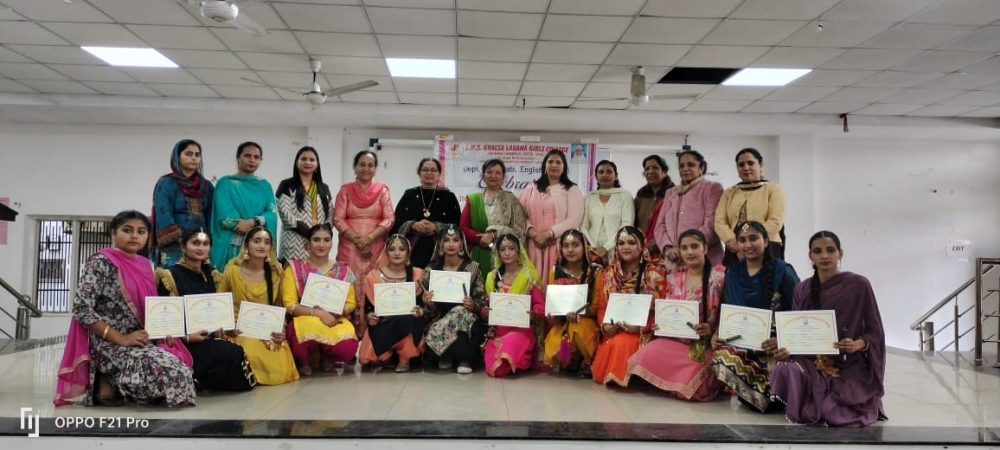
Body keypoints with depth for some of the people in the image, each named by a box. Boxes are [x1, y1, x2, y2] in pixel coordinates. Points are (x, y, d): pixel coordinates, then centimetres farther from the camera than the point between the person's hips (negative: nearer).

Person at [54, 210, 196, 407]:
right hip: (109, 344, -8)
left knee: (182, 368, -11)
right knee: (172, 372, -26)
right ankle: (107, 381, -4)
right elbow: (82, 310, -16)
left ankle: (115, 380, 5)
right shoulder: (101, 262, -9)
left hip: (142, 342, 8)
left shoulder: (146, 265, 12)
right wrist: (121, 339, -21)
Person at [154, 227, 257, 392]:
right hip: (183, 343, -7)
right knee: (234, 353, -25)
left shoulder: (211, 274, 13)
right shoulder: (171, 276, -6)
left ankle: (197, 379, -3)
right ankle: (199, 378, -7)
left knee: (235, 351, -19)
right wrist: (187, 337, -21)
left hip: (208, 338, 7)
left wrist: (220, 328, -4)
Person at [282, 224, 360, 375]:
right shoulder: (295, 268, 1)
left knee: (348, 347, -32)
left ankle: (327, 357, 10)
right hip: (304, 320, -2)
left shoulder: (343, 270, 8)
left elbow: (351, 303, 8)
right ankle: (302, 361, -2)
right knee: (310, 330, -41)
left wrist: (333, 312, -14)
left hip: (335, 320, 2)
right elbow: (289, 304, -6)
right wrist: (319, 313, -19)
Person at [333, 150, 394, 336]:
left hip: (375, 247, 0)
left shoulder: (382, 190, 7)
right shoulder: (345, 190, 7)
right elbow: (338, 219, 0)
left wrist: (369, 237, -13)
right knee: (350, 286, -2)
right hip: (350, 246, 0)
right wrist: (357, 239, -12)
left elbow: (389, 219, -1)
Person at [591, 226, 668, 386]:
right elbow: (601, 307, 10)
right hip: (613, 330, 3)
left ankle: (623, 376, -7)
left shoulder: (656, 273, -2)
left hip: (643, 332, -3)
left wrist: (640, 327, -20)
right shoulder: (608, 274, 11)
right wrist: (604, 325, -12)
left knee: (622, 343, -35)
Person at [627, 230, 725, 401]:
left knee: (689, 381, -27)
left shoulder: (719, 276, -3)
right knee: (647, 355, -25)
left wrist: (712, 328, -22)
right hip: (676, 338, 4)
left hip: (706, 342, -4)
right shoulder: (673, 278, 10)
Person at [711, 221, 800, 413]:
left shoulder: (783, 271, -4)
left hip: (776, 345, -4)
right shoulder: (732, 273, 9)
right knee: (721, 357, -30)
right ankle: (766, 395, -4)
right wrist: (717, 333, -5)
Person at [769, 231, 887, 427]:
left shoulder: (859, 285, -7)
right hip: (814, 362, 3)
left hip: (851, 366, -3)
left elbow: (875, 331, -2)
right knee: (785, 370, -30)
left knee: (832, 413, -27)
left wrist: (858, 344, -23)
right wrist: (785, 349, -16)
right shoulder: (802, 290, 3)